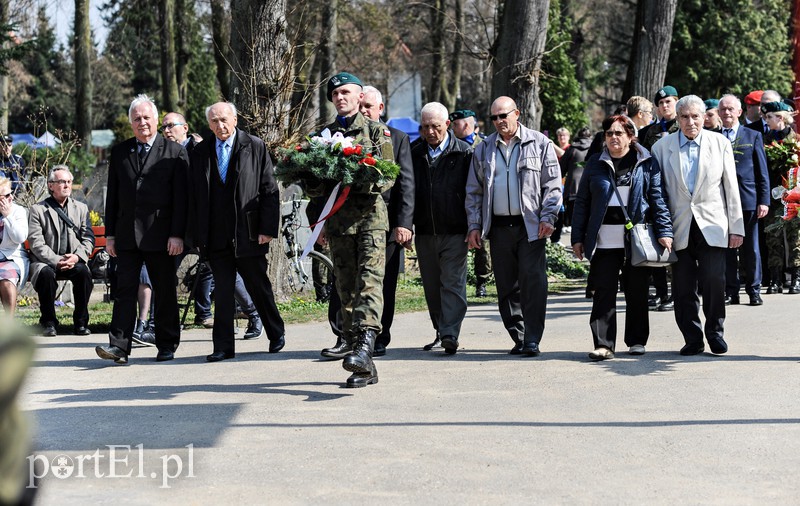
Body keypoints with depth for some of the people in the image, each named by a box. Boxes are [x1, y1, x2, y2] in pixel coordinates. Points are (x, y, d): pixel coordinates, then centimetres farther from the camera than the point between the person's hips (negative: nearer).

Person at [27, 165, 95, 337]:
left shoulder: (81, 208, 14)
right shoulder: (38, 209, 3)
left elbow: (88, 239, 7)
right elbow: (36, 243, -6)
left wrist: (77, 256, -13)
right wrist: (56, 261, -18)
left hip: (73, 260, 2)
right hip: (45, 261, -2)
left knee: (84, 272, -30)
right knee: (46, 274, -35)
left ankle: (81, 322, -17)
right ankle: (48, 322, -18)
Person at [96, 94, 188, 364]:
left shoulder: (175, 152, 1)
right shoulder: (120, 152, 12)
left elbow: (181, 197, -3)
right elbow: (112, 196, 13)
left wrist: (177, 235, -10)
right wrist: (110, 234, 8)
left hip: (159, 236, -3)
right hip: (127, 235, 3)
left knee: (165, 292, 6)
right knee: (125, 289, -3)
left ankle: (167, 345, 16)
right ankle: (119, 346, -6)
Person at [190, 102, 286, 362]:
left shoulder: (255, 147, 0)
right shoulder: (200, 152, 7)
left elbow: (269, 191, -2)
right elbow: (195, 194, 8)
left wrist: (268, 229, -9)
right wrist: (197, 234, 1)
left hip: (248, 233, -2)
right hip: (216, 237, 2)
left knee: (259, 287, 10)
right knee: (222, 291, 3)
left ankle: (276, 333, 29)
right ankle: (223, 347, 8)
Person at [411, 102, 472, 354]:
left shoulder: (464, 153, -1)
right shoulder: (415, 155, 10)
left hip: (455, 232, -4)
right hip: (424, 232, 4)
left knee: (453, 283, -8)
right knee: (432, 287, 10)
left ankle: (450, 334, -12)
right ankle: (440, 330, 22)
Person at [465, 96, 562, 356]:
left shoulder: (539, 143, 5)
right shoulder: (484, 150, 14)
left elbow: (553, 184, 2)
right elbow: (473, 191, 15)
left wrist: (548, 217, -8)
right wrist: (474, 225, 7)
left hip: (531, 226, -4)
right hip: (499, 226, 4)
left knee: (533, 280, -10)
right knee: (507, 285, 5)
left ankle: (532, 339, -8)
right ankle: (518, 337, 13)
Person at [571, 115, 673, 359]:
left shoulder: (646, 163, 5)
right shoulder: (596, 165, 11)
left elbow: (658, 199, 3)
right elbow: (582, 203, 12)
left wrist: (664, 231, -6)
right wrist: (578, 238, 6)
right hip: (604, 241, 1)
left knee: (637, 291, 7)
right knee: (604, 292, -4)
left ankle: (637, 341, 19)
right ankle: (604, 344, -3)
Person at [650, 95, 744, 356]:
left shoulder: (720, 143, 6)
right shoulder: (662, 147, 5)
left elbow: (731, 187, 6)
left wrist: (736, 227, 3)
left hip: (712, 225, -1)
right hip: (679, 228, 1)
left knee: (714, 282, -7)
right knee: (683, 288, 0)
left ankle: (715, 332, 12)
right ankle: (692, 339, 13)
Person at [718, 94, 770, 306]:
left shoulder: (753, 136, 7)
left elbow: (762, 171, 6)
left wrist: (764, 200, -2)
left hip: (748, 200, 0)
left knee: (751, 249, 3)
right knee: (726, 249, 3)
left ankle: (754, 291, 10)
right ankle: (731, 292, 9)